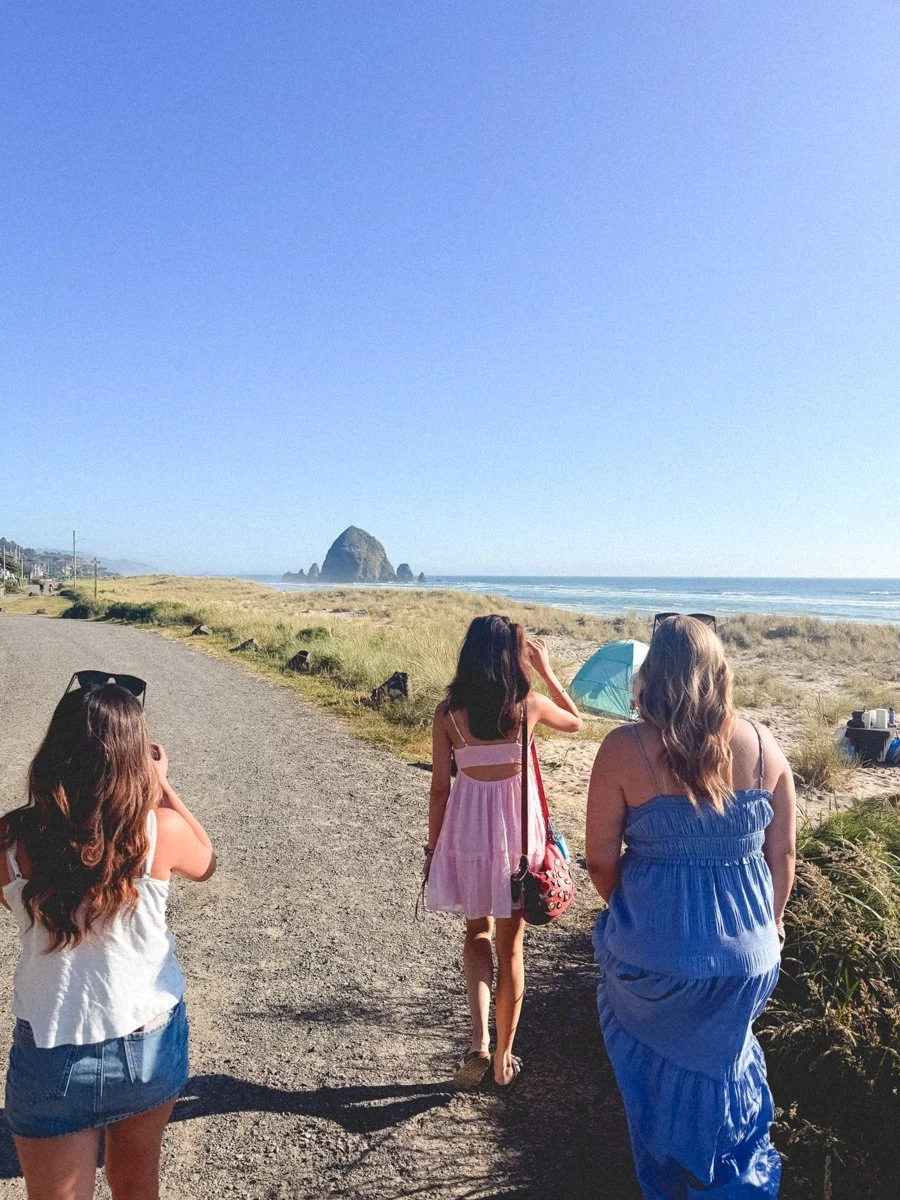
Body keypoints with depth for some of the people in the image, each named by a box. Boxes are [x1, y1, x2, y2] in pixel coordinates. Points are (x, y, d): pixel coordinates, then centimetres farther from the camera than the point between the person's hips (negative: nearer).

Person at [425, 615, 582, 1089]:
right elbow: (575, 721, 13)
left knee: (477, 931, 23)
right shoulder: (529, 704, -8)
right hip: (516, 825, 0)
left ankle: (478, 1041, 6)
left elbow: (440, 787, -4)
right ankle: (503, 1059, 29)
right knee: (510, 945, 16)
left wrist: (433, 848, 7)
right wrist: (546, 670, 14)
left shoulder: (448, 712, -8)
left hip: (466, 827, 1)